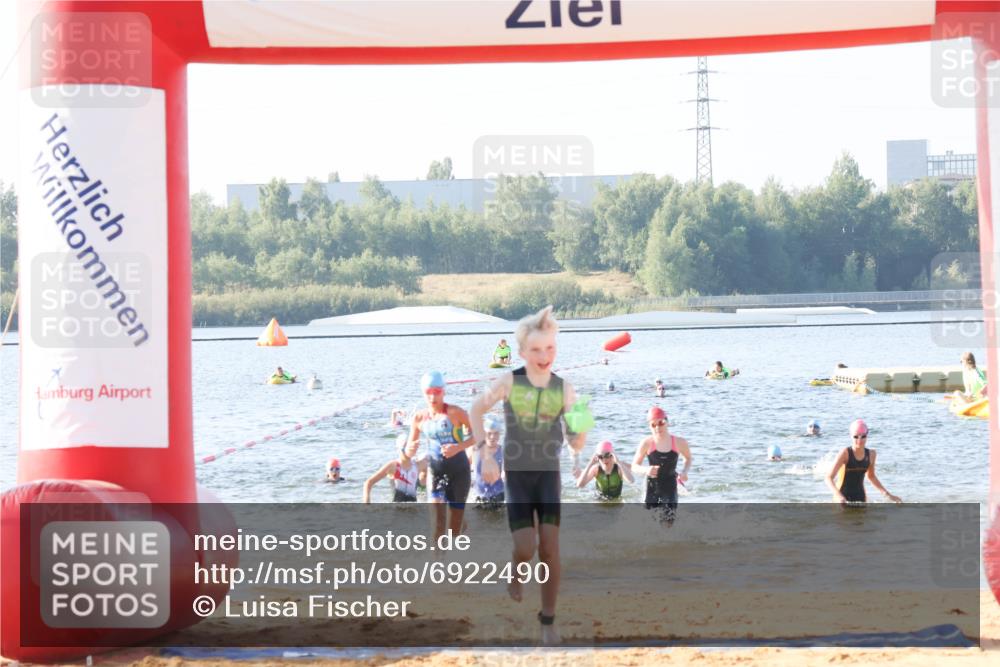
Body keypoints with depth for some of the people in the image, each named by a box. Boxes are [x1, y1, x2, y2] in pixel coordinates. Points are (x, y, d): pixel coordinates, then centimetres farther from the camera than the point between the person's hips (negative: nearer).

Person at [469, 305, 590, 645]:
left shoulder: (564, 389, -10)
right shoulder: (509, 382, -14)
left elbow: (576, 445, -7)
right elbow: (477, 409, 3)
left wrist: (582, 431, -29)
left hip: (548, 475, 1)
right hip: (516, 476, -1)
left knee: (550, 547, -6)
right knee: (525, 547, -10)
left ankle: (548, 619, 9)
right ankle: (516, 573, 28)